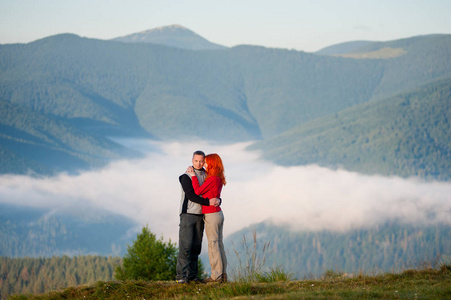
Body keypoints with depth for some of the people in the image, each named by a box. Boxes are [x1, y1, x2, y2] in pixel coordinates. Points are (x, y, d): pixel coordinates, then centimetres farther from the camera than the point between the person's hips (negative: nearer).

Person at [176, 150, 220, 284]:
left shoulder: (206, 176, 14)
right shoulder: (186, 176, -3)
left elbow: (212, 194, 12)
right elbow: (191, 195, -13)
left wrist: (217, 200, -12)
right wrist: (208, 202, -20)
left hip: (200, 215, 5)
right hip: (188, 214, -5)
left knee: (196, 247, 4)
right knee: (185, 245, -11)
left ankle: (192, 275, 7)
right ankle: (181, 275, -12)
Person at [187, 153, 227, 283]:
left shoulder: (213, 179, -18)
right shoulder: (219, 179, 10)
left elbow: (198, 191, -17)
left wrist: (193, 175, -9)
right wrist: (194, 173, 17)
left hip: (211, 215, -9)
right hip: (218, 213, 9)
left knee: (213, 244, -4)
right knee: (219, 244, 11)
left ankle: (216, 275, -2)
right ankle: (223, 274, 14)